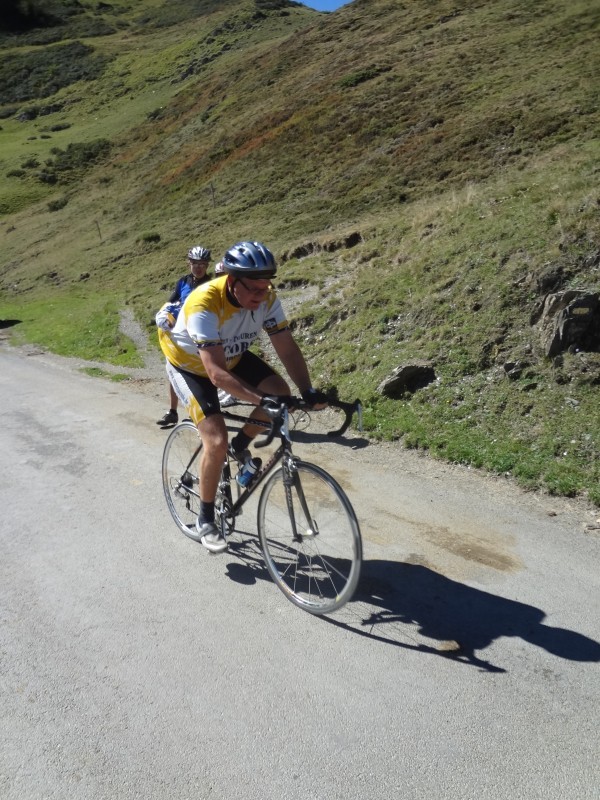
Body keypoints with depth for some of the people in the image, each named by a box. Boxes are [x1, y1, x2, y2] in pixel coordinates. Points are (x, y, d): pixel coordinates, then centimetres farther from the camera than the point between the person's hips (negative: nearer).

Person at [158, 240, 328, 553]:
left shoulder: (266, 297, -22)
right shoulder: (204, 304, -38)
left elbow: (288, 348, -20)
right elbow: (216, 373, -43)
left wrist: (307, 391, -33)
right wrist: (261, 399, -53)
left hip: (232, 357, 5)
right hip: (190, 365, -5)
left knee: (280, 391, -18)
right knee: (217, 441, -19)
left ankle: (241, 445, 10)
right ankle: (205, 521, 3)